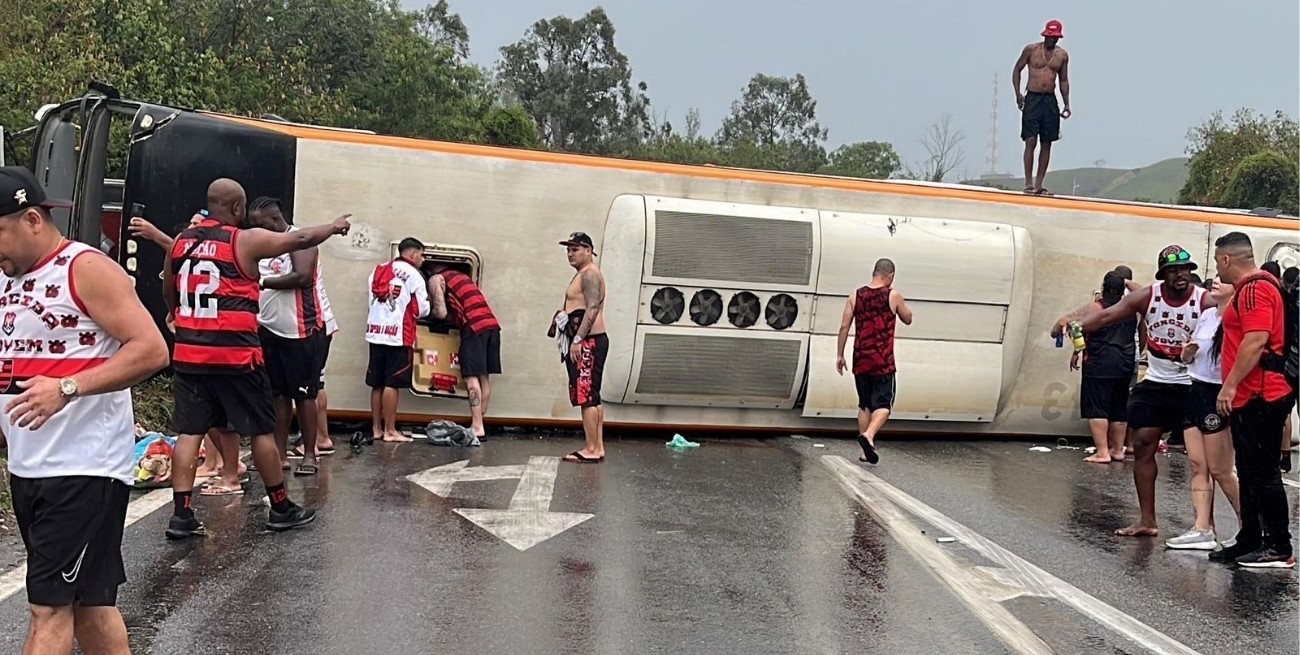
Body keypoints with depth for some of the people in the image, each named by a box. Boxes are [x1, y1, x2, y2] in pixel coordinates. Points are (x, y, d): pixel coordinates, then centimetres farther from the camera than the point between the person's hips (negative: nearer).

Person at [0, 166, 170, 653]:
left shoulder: (87, 269, -10)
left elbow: (152, 351, -19)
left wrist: (67, 388, -28)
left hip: (83, 470, -8)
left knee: (50, 608, -6)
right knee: (88, 601, 14)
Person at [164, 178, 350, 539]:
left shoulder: (181, 241, 8)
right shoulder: (246, 240, -8)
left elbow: (168, 296, 20)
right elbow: (301, 239, 1)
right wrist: (335, 226, 18)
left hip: (189, 353, 5)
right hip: (235, 354, -5)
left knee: (189, 431, 7)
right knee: (262, 430, 7)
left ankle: (181, 515, 4)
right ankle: (281, 508, 17)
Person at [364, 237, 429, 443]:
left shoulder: (378, 270, 15)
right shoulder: (413, 275, -4)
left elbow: (372, 300, 15)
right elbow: (422, 309, -3)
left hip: (376, 331, 6)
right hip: (398, 334, -6)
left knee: (377, 384, 10)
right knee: (391, 384, -4)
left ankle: (377, 429, 14)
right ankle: (390, 431, -1)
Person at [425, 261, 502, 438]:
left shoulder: (435, 279, 7)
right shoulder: (461, 275, 29)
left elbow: (441, 313, -1)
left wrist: (429, 310, 17)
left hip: (474, 326, -7)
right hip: (492, 323, 7)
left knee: (472, 377, -7)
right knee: (484, 377, 10)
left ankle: (477, 427, -10)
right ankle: (479, 423, 15)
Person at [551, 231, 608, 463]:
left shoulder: (590, 274, -10)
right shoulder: (584, 274, 22)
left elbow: (592, 309, -21)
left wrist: (578, 339, -25)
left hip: (588, 341, -11)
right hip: (586, 342, 11)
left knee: (586, 396, -12)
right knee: (592, 397, 10)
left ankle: (591, 449, -12)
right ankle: (598, 447, 13)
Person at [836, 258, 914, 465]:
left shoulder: (855, 296, 4)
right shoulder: (893, 295, -4)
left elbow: (844, 327, 2)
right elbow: (908, 319, 11)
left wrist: (839, 355, 7)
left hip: (861, 360, 4)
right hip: (883, 362, -4)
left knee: (864, 405, 14)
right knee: (883, 404, 0)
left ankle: (865, 450, 15)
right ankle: (868, 435, -26)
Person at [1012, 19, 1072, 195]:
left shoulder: (1062, 55, 8)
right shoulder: (1031, 49, -1)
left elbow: (1064, 81, 16)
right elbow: (1017, 69, 6)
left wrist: (1067, 104, 9)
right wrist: (1018, 93, -6)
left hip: (1050, 101, 4)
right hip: (1032, 99, -4)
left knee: (1046, 143, 3)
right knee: (1031, 141, -10)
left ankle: (1039, 184, 7)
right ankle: (1028, 182, -9)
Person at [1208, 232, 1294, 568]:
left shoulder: (1255, 287, -14)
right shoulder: (1249, 288, 19)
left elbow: (1256, 341, -23)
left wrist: (1230, 385, -21)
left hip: (1260, 397, -11)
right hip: (1250, 397, 11)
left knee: (1262, 472, -6)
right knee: (1250, 473, 14)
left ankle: (1279, 548, 0)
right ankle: (1249, 542, 20)